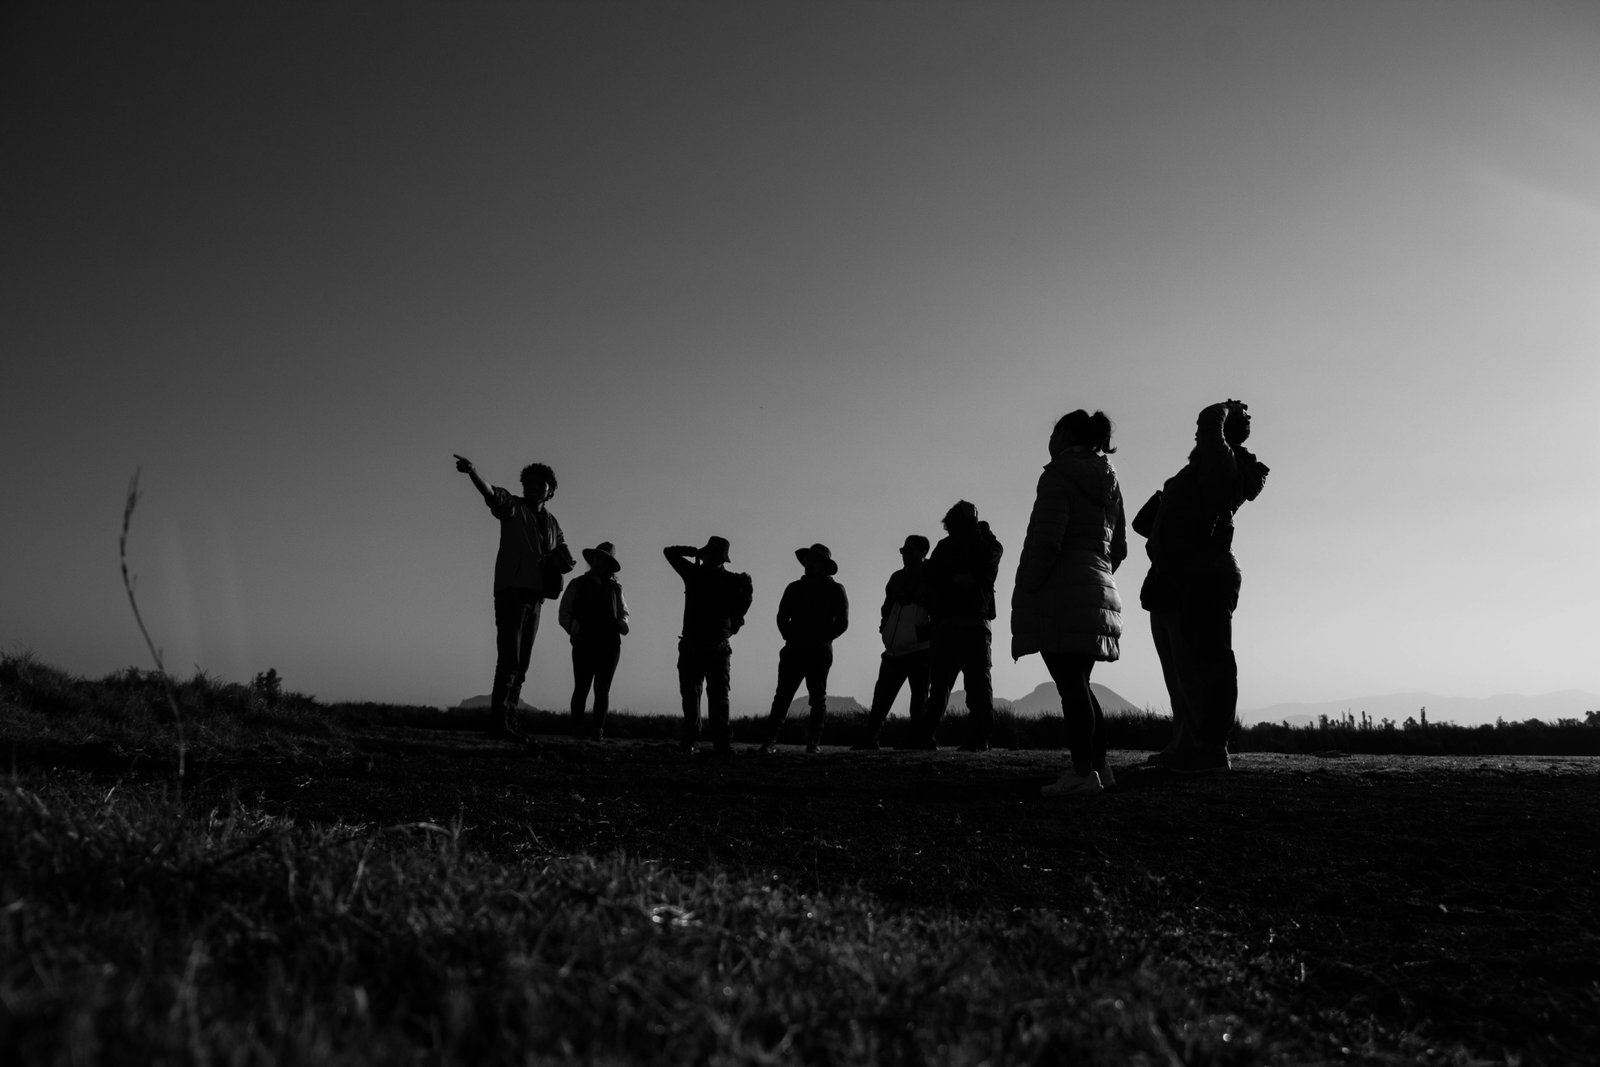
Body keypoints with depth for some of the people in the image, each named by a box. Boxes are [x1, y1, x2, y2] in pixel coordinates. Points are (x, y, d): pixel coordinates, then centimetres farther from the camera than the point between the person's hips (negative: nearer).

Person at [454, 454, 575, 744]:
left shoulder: (553, 524, 19)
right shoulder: (513, 507, 2)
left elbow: (568, 562, 16)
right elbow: (492, 495, -20)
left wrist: (560, 560, -9)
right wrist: (472, 472, -40)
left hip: (535, 596, 7)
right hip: (511, 590, -7)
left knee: (521, 663, 6)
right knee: (509, 657, -16)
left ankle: (508, 721, 10)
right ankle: (499, 720, -19)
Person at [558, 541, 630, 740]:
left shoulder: (615, 587, 17)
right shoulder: (577, 584, 13)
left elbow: (623, 612, 25)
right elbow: (563, 614, 9)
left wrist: (622, 623, 1)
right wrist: (573, 627, -11)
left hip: (610, 644, 2)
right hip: (584, 644, -1)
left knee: (602, 689, -2)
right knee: (581, 688, -6)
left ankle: (598, 729, 0)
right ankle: (577, 729, -1)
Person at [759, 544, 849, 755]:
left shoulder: (835, 590, 6)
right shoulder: (795, 588, 15)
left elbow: (842, 622, 0)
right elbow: (782, 617, 14)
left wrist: (821, 639, -8)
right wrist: (790, 637, -1)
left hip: (820, 652, -2)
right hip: (794, 650, 2)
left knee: (818, 698, -1)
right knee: (783, 695, -5)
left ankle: (813, 743, 5)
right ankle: (771, 741, -7)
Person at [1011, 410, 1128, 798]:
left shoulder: (1059, 475, -6)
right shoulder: (1109, 483, 19)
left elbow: (1047, 539, -16)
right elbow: (1119, 547, 21)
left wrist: (1027, 590, -13)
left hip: (1060, 592, -8)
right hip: (1099, 590, 9)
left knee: (1070, 685, -10)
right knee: (1079, 684, 14)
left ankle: (1083, 772, -13)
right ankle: (1098, 765, 15)